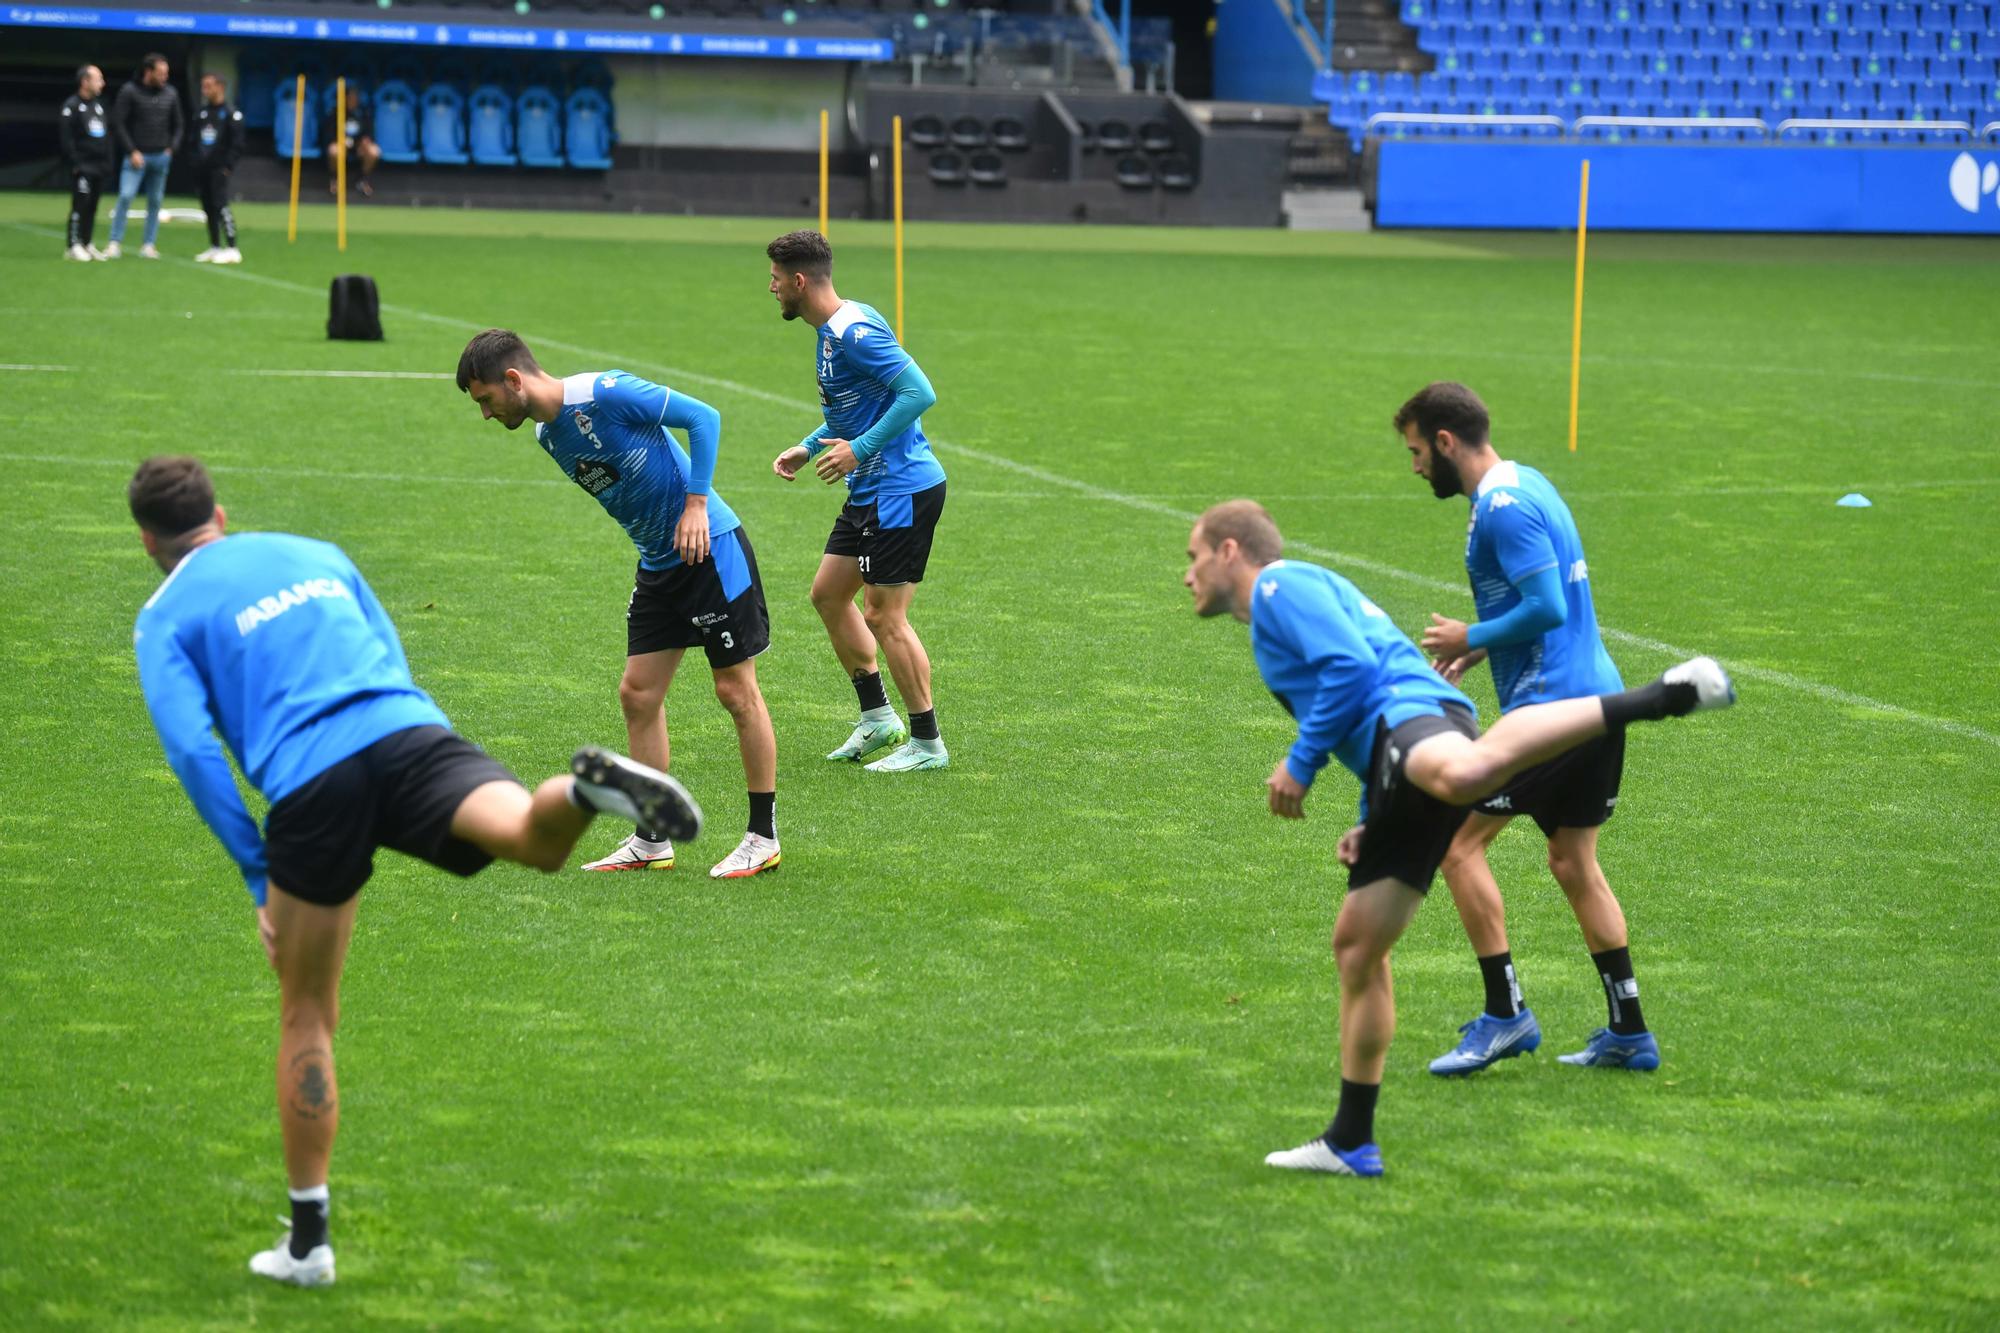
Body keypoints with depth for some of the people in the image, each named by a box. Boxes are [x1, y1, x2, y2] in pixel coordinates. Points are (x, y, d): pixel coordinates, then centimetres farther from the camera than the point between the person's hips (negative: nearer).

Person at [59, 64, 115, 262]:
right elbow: (65, 137, -12)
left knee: (92, 207, 8)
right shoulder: (72, 106, -7)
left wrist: (109, 163, 14)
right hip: (83, 167, -7)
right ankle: (73, 245, -7)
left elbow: (107, 135, 22)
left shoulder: (99, 106, 18)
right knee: (80, 204, -10)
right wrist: (75, 163, -17)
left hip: (100, 166, 7)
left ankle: (86, 244, 14)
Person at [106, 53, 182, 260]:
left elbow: (178, 125, 16)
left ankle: (149, 245, 11)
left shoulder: (170, 94, 8)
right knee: (126, 196, -14)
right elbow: (118, 123, -6)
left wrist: (172, 148, 3)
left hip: (161, 156, 4)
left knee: (155, 201, 5)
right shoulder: (130, 92, -5)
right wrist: (132, 152, -11)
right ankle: (115, 243, -9)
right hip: (137, 156, -4)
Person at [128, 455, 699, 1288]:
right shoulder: (314, 554, 30)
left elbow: (190, 747, 3)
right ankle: (584, 788, -58)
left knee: (307, 1015, 13)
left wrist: (259, 876, 5)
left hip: (310, 784, -2)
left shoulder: (165, 617, 16)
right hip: (409, 731, 2)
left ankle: (308, 1240, 18)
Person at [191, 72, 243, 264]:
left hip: (219, 169, -7)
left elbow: (237, 144, -9)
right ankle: (215, 247, 17)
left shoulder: (230, 113, -7)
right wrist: (197, 160, 10)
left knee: (220, 205, -13)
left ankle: (232, 249, -13)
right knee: (208, 207, 9)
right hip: (204, 169, 7)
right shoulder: (201, 112, 14)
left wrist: (228, 166, -14)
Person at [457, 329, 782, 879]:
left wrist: (695, 504, -21)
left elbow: (703, 417, -18)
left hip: (711, 548, -9)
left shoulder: (606, 394, -21)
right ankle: (652, 841, 14)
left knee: (737, 690, -2)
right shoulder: (547, 435, 6)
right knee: (637, 694, 6)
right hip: (657, 563, 9)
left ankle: (763, 837, 6)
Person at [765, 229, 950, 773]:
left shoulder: (855, 332, -20)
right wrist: (808, 447, 14)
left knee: (884, 616, -6)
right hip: (871, 490, 11)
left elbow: (919, 392, -27)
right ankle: (876, 716, 23)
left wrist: (859, 449, -24)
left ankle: (927, 743, 3)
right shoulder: (830, 333, 13)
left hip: (902, 490, -11)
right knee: (828, 593, 15)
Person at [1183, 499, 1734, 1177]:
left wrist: (1300, 764, -4)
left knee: (1464, 772, -46)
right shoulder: (1293, 603, 38)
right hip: (1393, 771, 10)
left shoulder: (1281, 584, 7)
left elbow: (1350, 666, -9)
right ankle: (1351, 1143, 18)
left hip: (1408, 715, -10)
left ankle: (1663, 697, -48)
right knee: (1357, 945, 13)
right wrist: (1369, 824, 27)